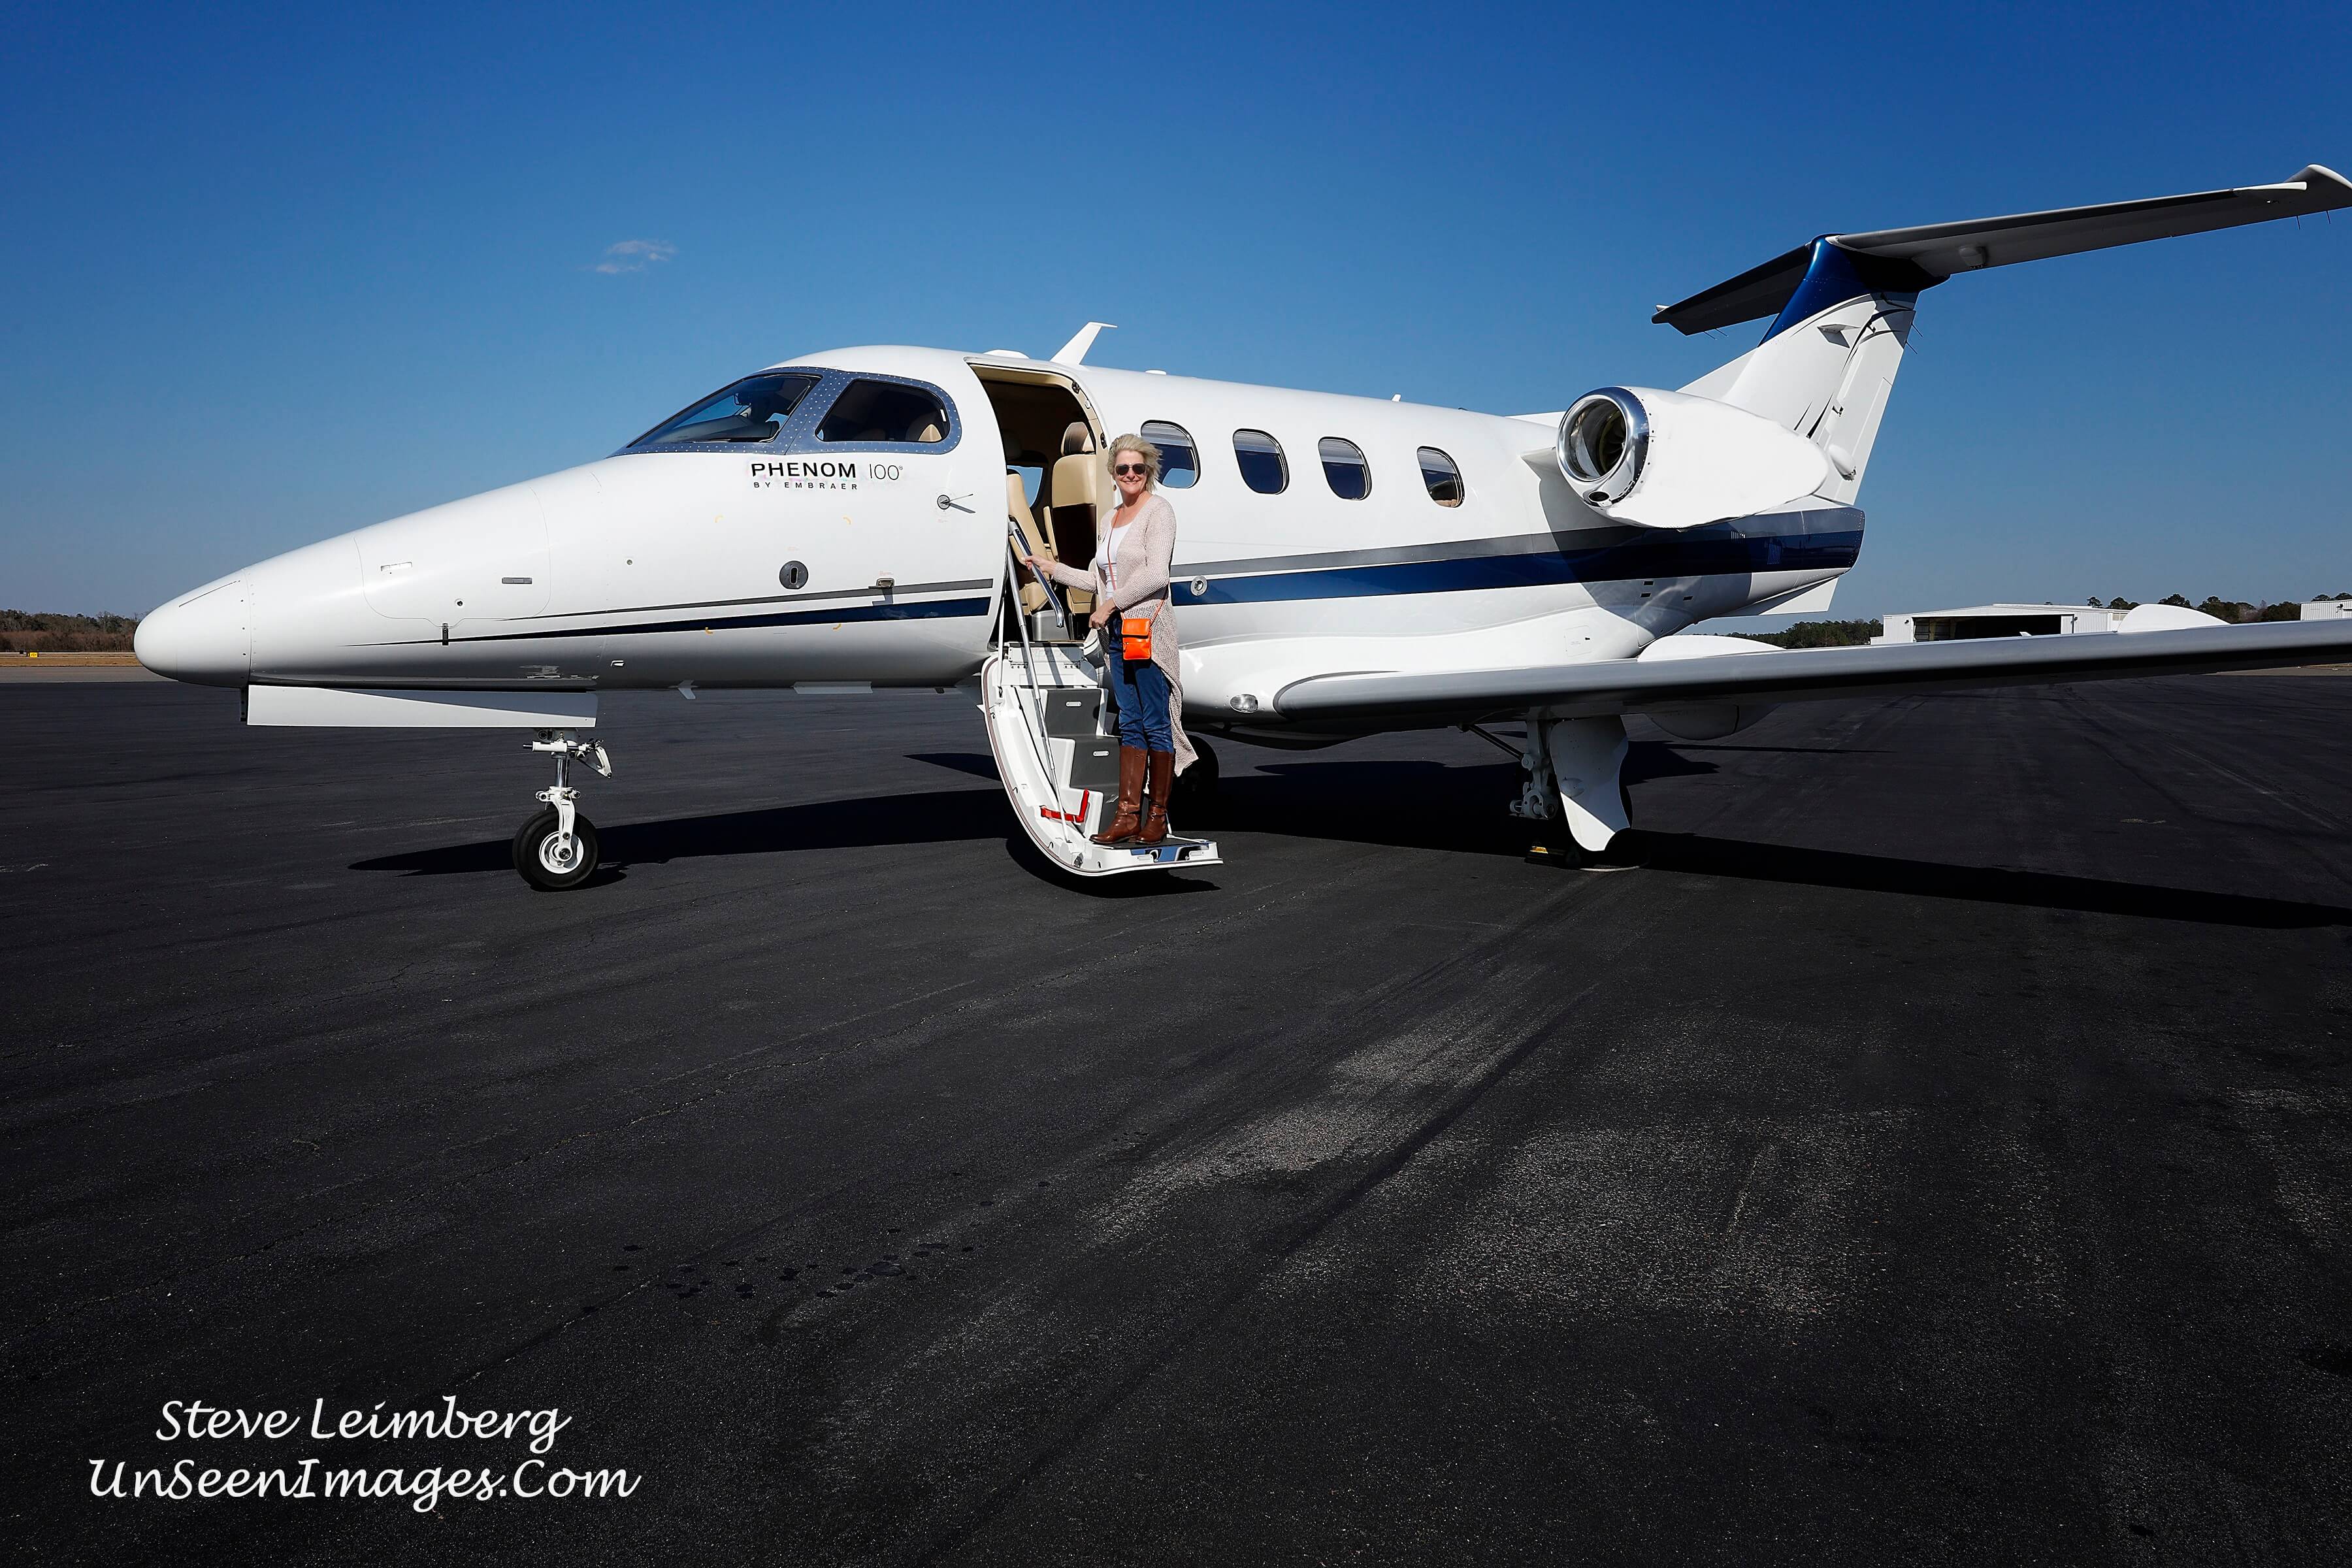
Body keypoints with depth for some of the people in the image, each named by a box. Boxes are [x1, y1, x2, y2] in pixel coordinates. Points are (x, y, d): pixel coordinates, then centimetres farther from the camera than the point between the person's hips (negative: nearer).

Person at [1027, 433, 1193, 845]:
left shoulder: (1158, 510, -5)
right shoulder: (1114, 517, 18)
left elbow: (1156, 574, -15)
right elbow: (1100, 579, 21)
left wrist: (1111, 604, -12)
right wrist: (1053, 568, 23)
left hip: (1149, 628, -8)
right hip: (1117, 631, 8)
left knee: (1156, 724, -3)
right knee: (1130, 724, 7)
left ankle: (1158, 817, 2)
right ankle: (1128, 814, 8)